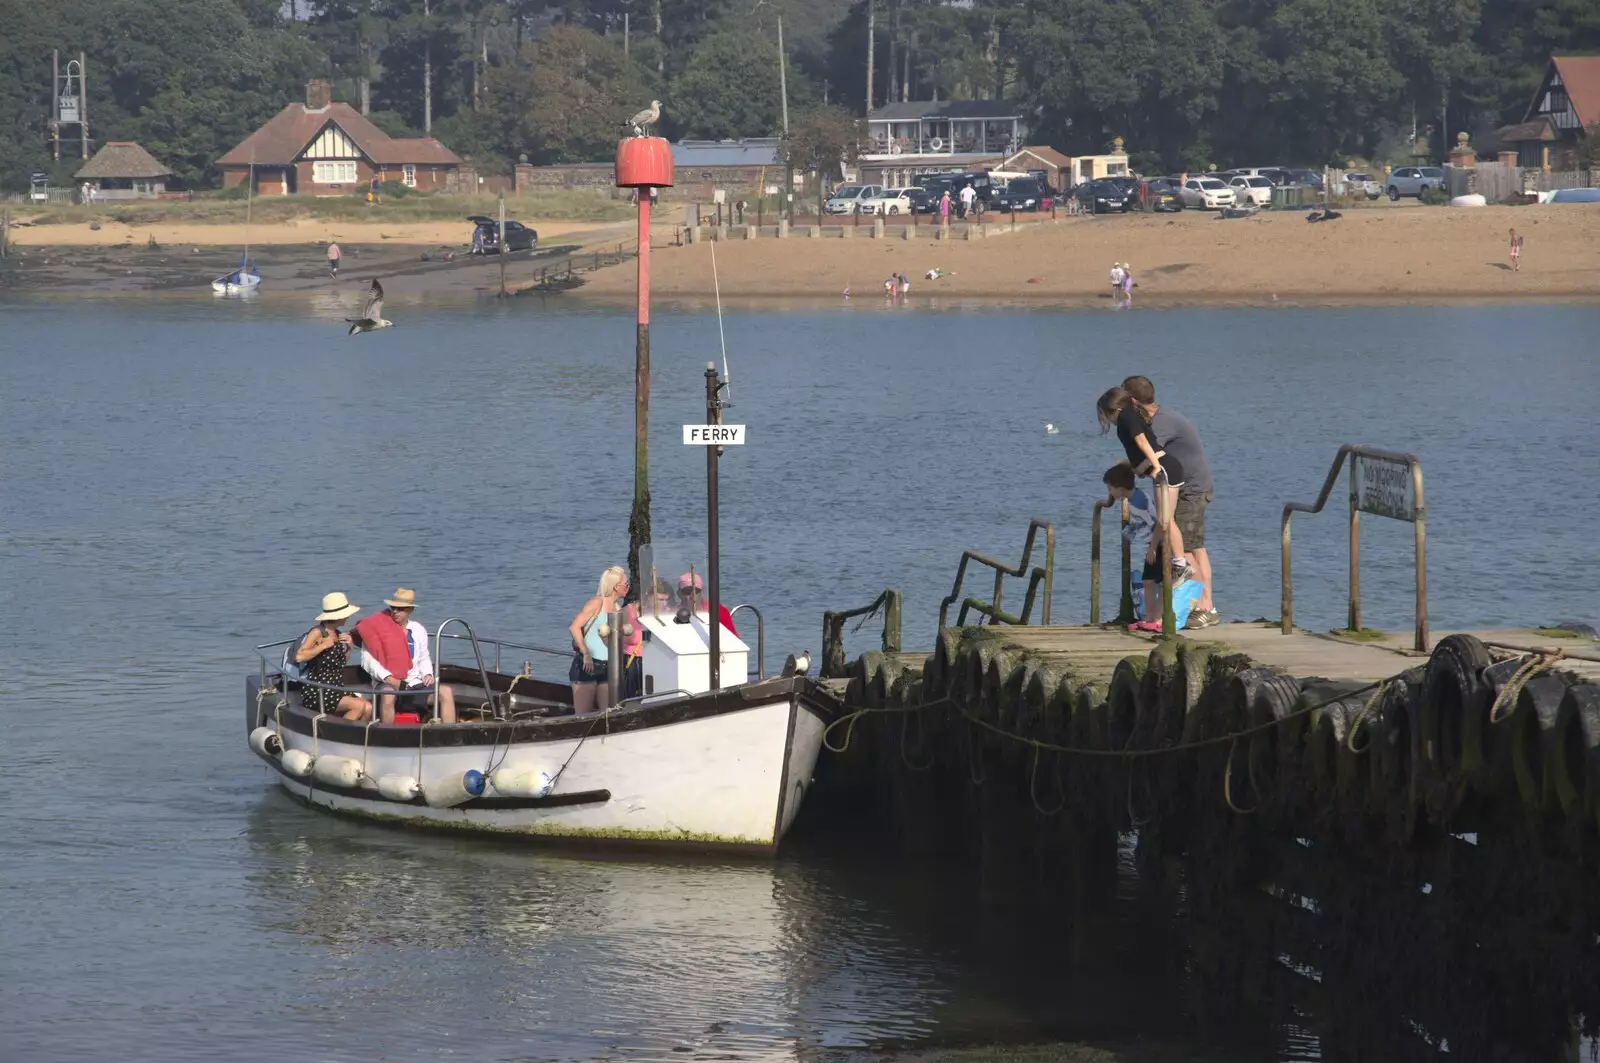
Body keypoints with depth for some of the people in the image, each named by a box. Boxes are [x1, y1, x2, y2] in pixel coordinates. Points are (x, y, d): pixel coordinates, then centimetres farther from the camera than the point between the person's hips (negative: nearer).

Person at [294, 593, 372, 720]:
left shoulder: (338, 634, 14)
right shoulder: (318, 632, -9)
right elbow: (299, 656, -23)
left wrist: (348, 646, 9)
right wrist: (324, 645, -17)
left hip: (336, 690, 8)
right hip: (316, 692, -8)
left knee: (368, 708, -14)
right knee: (359, 706, -25)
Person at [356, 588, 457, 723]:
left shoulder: (418, 630, 16)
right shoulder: (378, 628, 1)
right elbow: (367, 659, -5)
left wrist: (427, 674, 3)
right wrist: (389, 678, -17)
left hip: (415, 683, 5)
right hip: (389, 684, -5)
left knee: (446, 692, -17)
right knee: (388, 695, -40)